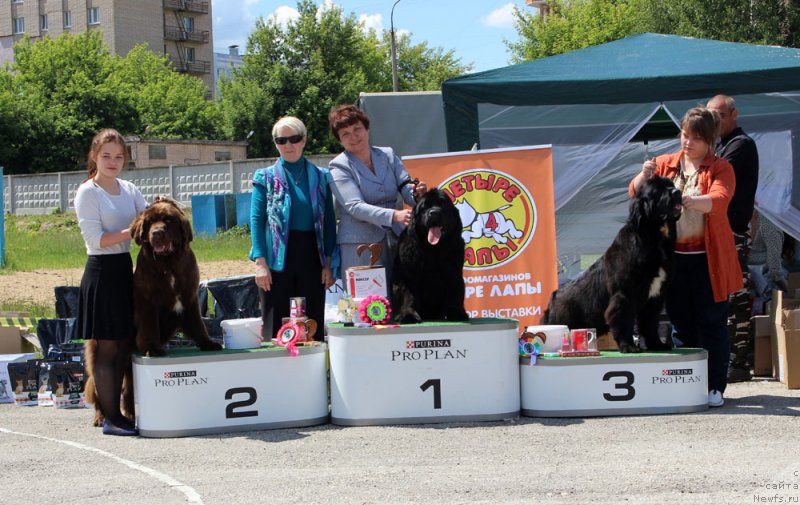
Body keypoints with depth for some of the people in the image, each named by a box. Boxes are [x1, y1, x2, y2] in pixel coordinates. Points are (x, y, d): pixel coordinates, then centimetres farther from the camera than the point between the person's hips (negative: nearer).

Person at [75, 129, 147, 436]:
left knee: (123, 346, 8)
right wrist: (134, 230, -20)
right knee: (107, 348, -4)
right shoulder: (87, 192, -7)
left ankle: (115, 413, 15)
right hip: (101, 272, -7)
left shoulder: (129, 190, 13)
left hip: (125, 269, 7)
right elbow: (96, 239, -14)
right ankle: (110, 418, 0)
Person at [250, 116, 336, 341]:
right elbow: (256, 220, -1)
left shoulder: (321, 177, 9)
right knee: (276, 329, -2)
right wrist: (260, 262, -11)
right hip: (277, 259, -2)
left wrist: (328, 263, 3)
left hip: (311, 257, 2)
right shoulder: (265, 177, 4)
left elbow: (329, 222, 10)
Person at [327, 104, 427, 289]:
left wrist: (417, 193, -20)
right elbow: (355, 207, -13)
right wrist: (394, 215, -27)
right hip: (360, 246, -4)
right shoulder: (339, 167, -1)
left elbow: (406, 189, 6)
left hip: (395, 242, 4)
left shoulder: (388, 156, 13)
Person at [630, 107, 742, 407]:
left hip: (708, 259, -3)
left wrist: (686, 200, -37)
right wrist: (645, 176, -18)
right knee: (681, 323, 8)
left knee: (712, 323, 0)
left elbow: (719, 200, -19)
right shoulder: (665, 164, 10)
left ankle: (715, 387, 6)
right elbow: (635, 193, 4)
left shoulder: (720, 168, 0)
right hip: (673, 257, 3)